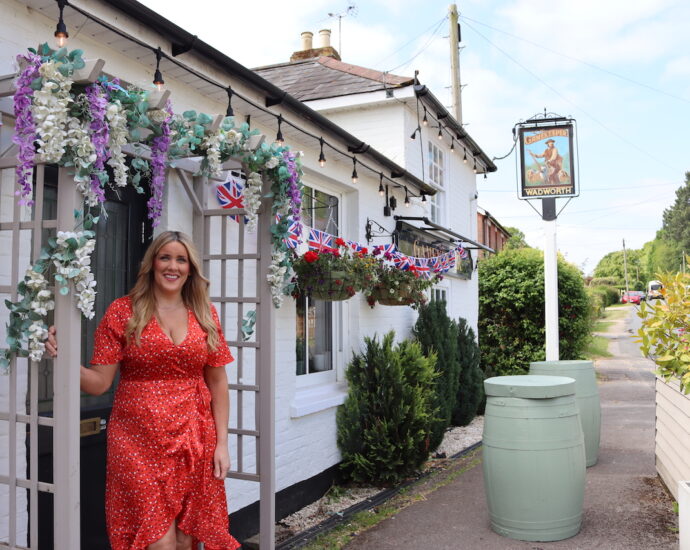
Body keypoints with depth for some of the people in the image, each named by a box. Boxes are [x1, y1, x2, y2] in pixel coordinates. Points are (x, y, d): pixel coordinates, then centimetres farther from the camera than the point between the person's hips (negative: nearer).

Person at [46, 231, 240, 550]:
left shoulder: (204, 314, 6)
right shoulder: (123, 312, -1)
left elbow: (217, 382, 8)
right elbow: (98, 383, -3)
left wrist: (222, 443, 3)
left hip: (194, 442, 3)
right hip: (140, 442, -2)